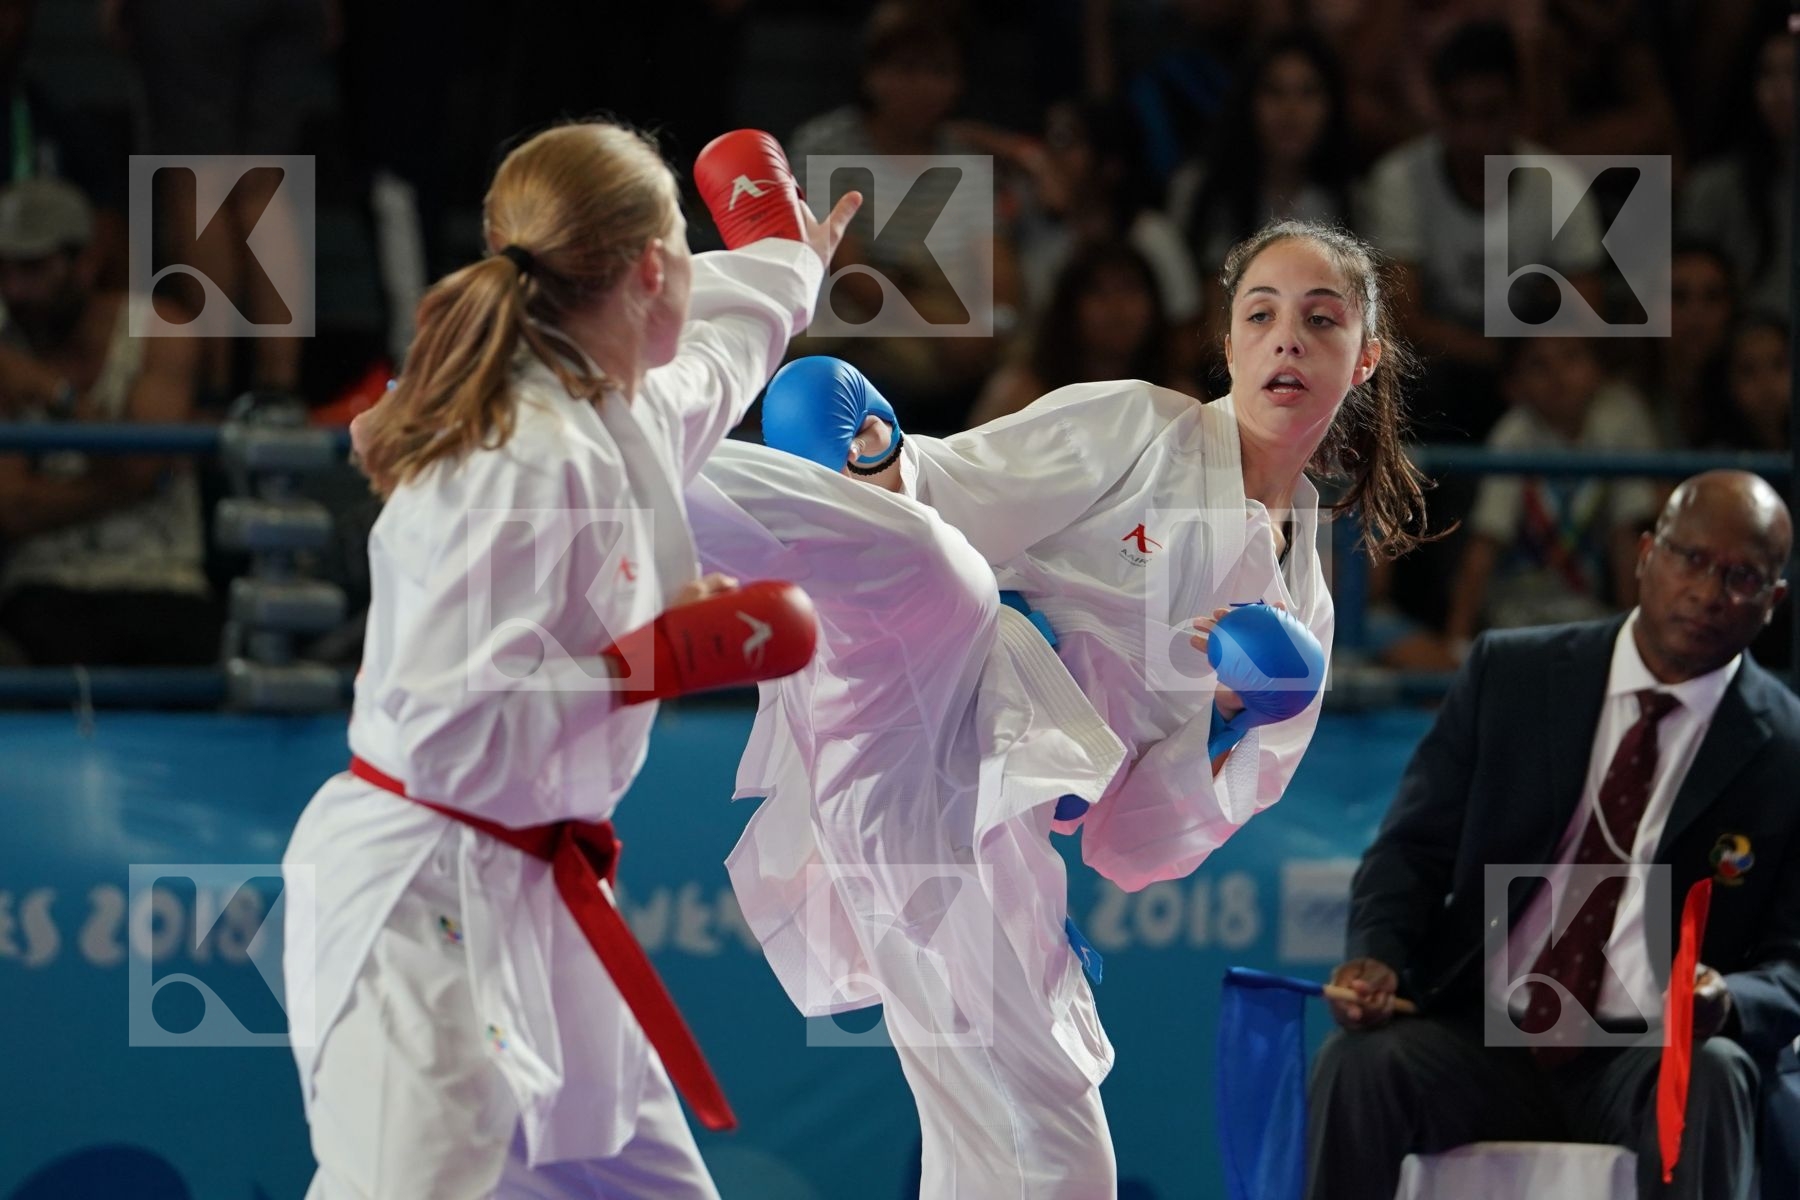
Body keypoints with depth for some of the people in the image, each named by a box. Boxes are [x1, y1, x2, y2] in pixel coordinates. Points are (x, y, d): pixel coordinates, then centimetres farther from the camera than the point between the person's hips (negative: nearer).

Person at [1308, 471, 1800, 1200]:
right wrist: (1378, 955, -11)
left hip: (1649, 1065, -2)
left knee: (1708, 1073, -35)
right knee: (1358, 1063, -29)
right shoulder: (1510, 674, 8)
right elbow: (1413, 846, 10)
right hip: (1481, 1046, 2)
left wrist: (1728, 1002, -20)